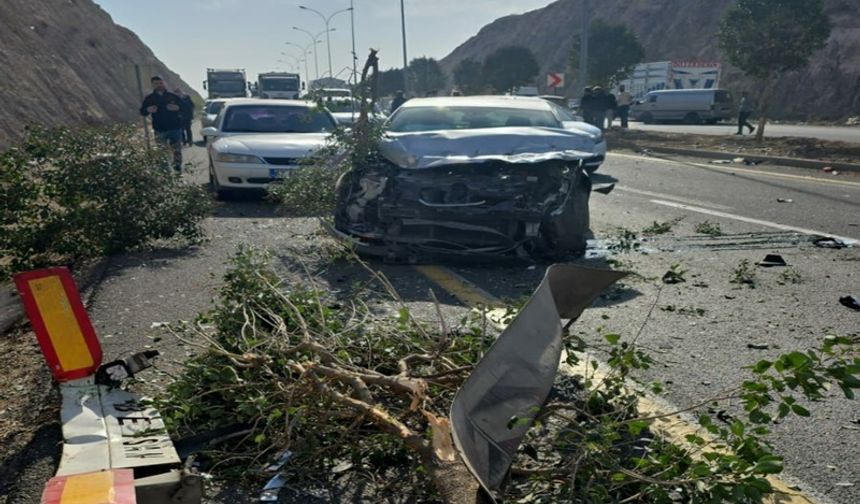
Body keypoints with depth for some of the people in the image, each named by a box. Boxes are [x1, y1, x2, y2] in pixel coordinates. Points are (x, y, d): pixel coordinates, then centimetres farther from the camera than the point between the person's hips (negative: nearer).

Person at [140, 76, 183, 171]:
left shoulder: (173, 96, 6)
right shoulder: (149, 98, 6)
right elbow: (142, 112, 7)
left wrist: (177, 108, -14)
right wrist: (148, 110, -16)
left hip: (175, 128, 0)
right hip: (159, 130, 0)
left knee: (177, 149, 6)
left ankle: (178, 166, 19)